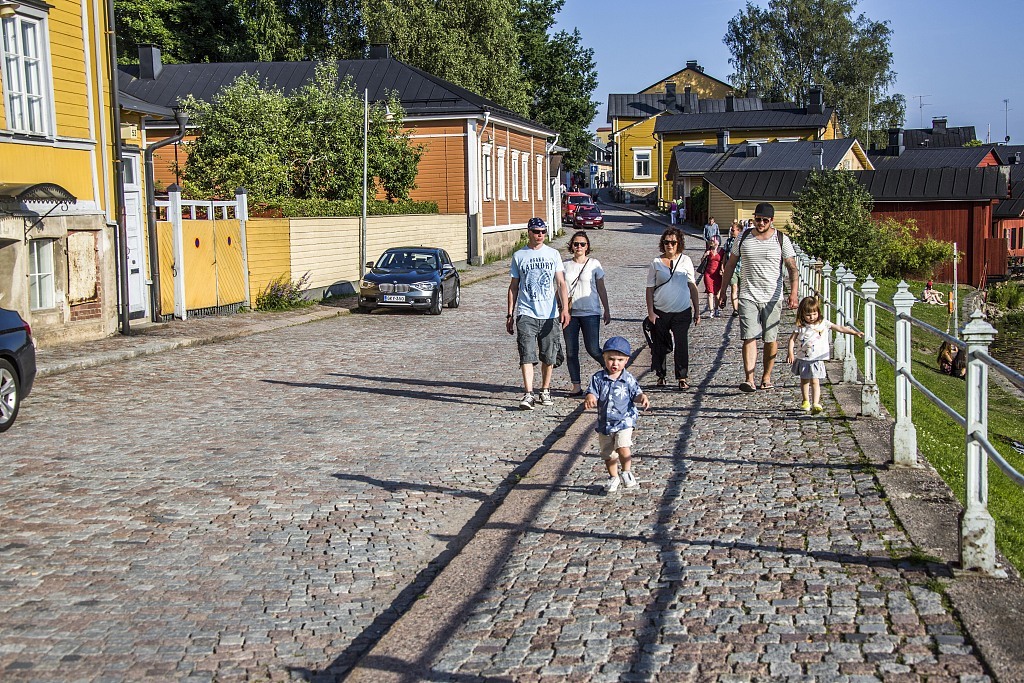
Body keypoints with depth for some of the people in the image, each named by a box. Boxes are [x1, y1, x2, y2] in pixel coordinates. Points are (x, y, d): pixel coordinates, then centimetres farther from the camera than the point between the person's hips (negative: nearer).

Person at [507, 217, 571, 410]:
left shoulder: (553, 254, 7)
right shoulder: (519, 256, 7)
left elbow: (560, 283, 2)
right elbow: (513, 286, 10)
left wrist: (565, 309, -11)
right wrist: (510, 315, 5)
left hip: (550, 314, 1)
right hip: (526, 314, -1)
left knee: (549, 356, 7)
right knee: (527, 355, -13)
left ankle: (545, 390, 24)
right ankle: (528, 394, -16)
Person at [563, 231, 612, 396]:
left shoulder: (594, 264, 2)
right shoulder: (565, 264, 8)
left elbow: (601, 289, 6)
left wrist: (607, 311, 4)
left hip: (590, 313, -3)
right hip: (570, 313, 3)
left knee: (593, 349, -7)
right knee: (571, 351, 2)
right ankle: (576, 386, 10)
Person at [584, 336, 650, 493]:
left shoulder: (629, 379, -5)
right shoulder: (598, 378, -4)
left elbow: (636, 394, 1)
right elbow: (592, 393, -7)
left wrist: (642, 398, -21)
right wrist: (590, 399, -30)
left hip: (624, 420, -3)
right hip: (604, 423, 3)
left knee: (623, 446, -23)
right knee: (608, 453, 13)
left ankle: (627, 473, -4)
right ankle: (613, 478, 33)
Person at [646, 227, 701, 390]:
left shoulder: (685, 261, 6)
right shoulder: (656, 263, 3)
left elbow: (692, 286, 10)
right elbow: (650, 289, 5)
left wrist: (697, 311, 9)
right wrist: (650, 312, -3)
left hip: (682, 312, 0)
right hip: (660, 312, 0)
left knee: (682, 344, -6)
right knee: (659, 346, 6)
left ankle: (682, 377, 2)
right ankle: (661, 375, 22)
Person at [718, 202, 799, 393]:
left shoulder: (782, 240, 1)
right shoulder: (743, 238, 6)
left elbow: (792, 269, -4)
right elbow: (730, 265, 13)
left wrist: (793, 293, -17)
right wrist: (723, 291, 11)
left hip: (773, 298, 0)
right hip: (748, 297, 0)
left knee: (771, 340, 6)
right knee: (749, 337, -11)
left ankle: (766, 377, 20)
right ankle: (749, 380, -19)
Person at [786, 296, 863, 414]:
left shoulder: (823, 324, -3)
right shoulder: (800, 326, -3)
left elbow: (839, 328, -3)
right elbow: (792, 339, -1)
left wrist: (855, 332, -9)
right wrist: (791, 353, -13)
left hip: (817, 359, -2)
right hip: (803, 358, 2)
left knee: (815, 381, -11)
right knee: (804, 380, 14)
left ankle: (816, 404, -16)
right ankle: (806, 402, 31)